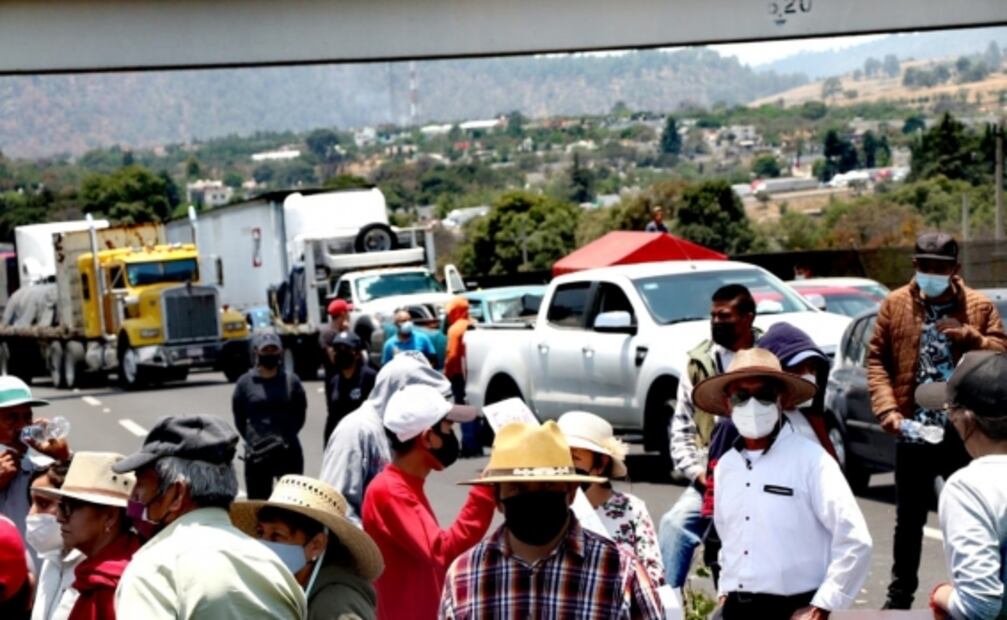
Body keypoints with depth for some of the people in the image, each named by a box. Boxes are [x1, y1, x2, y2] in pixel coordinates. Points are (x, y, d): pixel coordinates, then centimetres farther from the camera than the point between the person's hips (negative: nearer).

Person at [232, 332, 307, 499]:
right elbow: (239, 418, 8)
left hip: (289, 453, 1)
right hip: (257, 454, -1)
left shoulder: (291, 380, 3)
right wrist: (252, 440, 0)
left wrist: (286, 436, 1)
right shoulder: (245, 382, 1)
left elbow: (300, 414, 9)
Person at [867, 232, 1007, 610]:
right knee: (909, 520, 13)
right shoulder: (895, 305, 4)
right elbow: (877, 360, 2)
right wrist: (887, 407, -11)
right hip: (913, 432, 1)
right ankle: (900, 594, 26)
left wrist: (971, 337, -17)